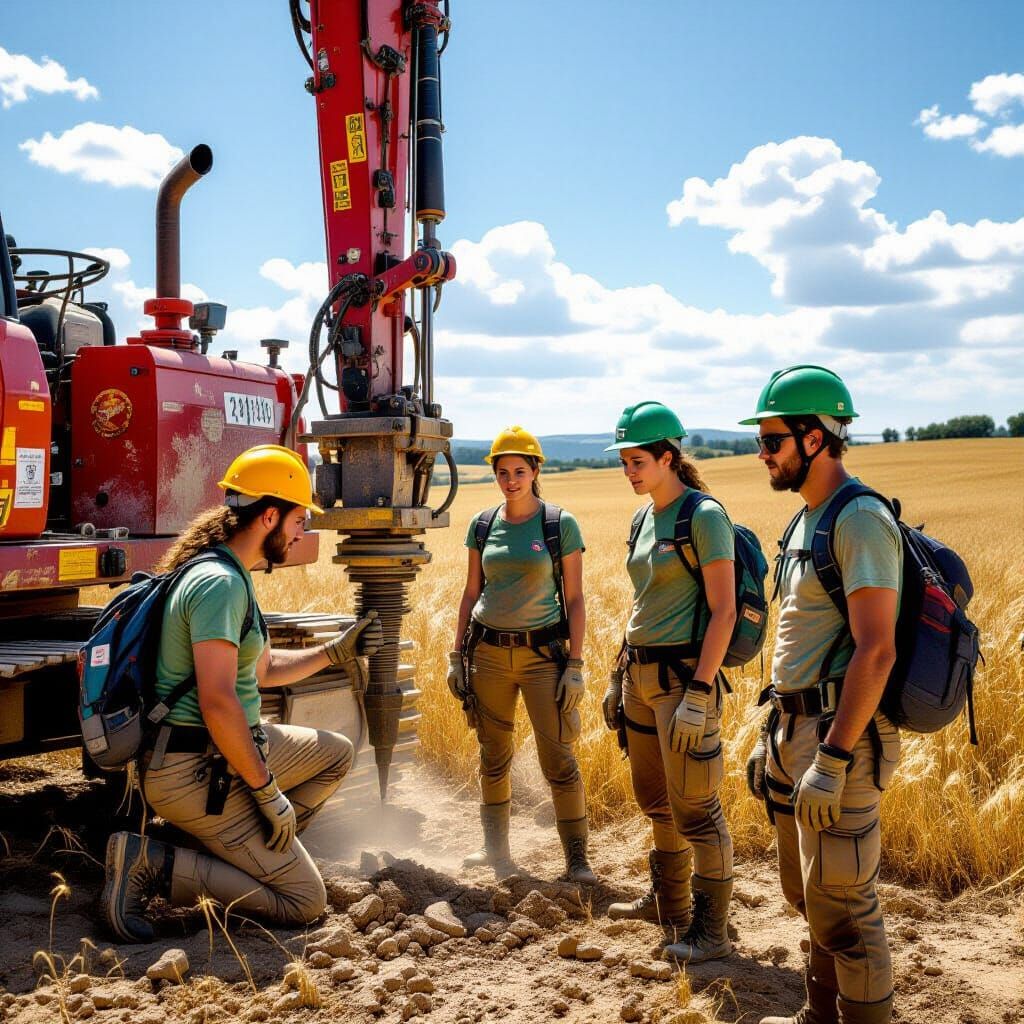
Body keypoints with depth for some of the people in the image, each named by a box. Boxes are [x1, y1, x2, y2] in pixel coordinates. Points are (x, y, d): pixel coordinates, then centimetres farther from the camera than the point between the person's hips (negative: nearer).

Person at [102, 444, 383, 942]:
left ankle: (237, 853, 11)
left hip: (227, 749, 10)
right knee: (303, 900, -8)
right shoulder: (219, 583, -21)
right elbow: (217, 701, -28)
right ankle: (152, 863, -9)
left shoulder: (230, 575, 13)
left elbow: (262, 669, 24)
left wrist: (336, 651, 23)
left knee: (336, 753, 23)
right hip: (197, 772, -10)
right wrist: (267, 790, -21)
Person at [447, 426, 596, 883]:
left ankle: (577, 859, 5)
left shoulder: (560, 524, -4)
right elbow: (471, 593, 11)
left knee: (558, 758, -5)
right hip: (488, 652, 4)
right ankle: (496, 850, 26)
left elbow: (574, 599, -4)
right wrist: (456, 656, 7)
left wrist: (575, 664, -9)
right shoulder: (482, 525, 5)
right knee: (493, 757, 11)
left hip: (542, 652, -3)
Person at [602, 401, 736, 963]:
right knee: (654, 799, 19)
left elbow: (723, 612, -17)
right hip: (641, 674, 9)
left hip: (683, 673, -8)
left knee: (694, 809, -1)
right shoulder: (644, 520, 11)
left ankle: (711, 931, 11)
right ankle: (668, 902, 36)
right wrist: (619, 676, 19)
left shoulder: (704, 517, -14)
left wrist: (699, 695, -22)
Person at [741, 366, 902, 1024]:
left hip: (840, 737, -10)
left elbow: (876, 650, -23)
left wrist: (830, 760, -25)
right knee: (809, 895, 19)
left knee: (842, 908, -4)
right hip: (797, 731, 10)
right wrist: (774, 738, 21)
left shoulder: (860, 520, -16)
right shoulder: (807, 520, 14)